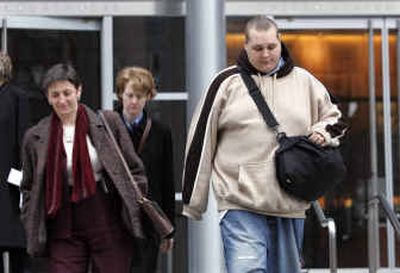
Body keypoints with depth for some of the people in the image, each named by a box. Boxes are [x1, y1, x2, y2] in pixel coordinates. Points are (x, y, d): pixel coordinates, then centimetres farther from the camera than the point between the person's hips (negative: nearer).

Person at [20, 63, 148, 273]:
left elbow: (134, 169, 6)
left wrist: (137, 208, -3)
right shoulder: (35, 137, 4)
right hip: (64, 231, 0)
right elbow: (28, 188, 11)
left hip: (110, 226, 0)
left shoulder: (108, 123, 1)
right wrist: (33, 235, 4)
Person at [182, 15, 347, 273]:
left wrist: (322, 133, 1)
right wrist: (193, 202, 4)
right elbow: (201, 141, 5)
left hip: (290, 204, 4)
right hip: (240, 205, -4)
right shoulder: (227, 82, 3)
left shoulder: (304, 81, 11)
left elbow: (333, 117, 26)